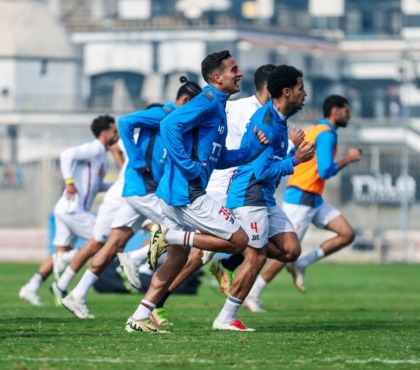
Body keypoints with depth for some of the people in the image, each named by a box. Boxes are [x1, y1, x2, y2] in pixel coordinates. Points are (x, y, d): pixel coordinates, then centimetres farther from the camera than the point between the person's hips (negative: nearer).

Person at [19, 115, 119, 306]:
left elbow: (95, 185, 28)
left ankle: (31, 288, 6)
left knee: (62, 252, 9)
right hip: (73, 209, -10)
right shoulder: (94, 149, -10)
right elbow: (67, 154, -25)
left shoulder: (100, 154, 20)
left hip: (68, 210, 10)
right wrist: (69, 181, -27)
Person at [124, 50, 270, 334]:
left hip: (177, 194, 10)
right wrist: (189, 166, -23)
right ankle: (171, 235, -8)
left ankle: (140, 318, 16)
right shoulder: (208, 101, -10)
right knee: (239, 240, -7)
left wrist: (255, 147, 16)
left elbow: (219, 159, 27)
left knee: (177, 258, 17)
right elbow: (170, 125, -24)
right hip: (187, 193, -10)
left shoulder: (217, 106, 21)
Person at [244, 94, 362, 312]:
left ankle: (301, 265, 5)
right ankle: (252, 294, 2)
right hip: (301, 200, -10)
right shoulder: (326, 135, -14)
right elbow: (325, 172, -21)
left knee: (347, 234, -1)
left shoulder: (315, 131, 16)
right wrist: (347, 159, -12)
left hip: (314, 200, 10)